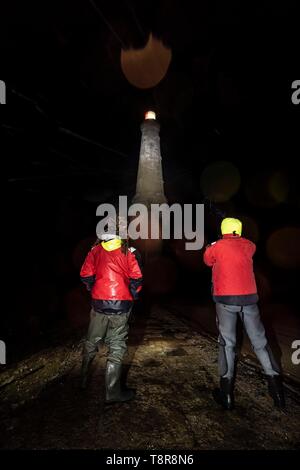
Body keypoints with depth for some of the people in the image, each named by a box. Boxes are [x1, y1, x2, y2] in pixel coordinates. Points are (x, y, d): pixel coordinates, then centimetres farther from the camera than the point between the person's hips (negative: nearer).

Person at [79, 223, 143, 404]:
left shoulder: (96, 250, 1)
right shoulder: (129, 252, -4)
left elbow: (86, 275, -1)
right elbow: (137, 278, -10)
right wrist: (132, 297, 6)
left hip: (99, 305, 3)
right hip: (121, 306, -3)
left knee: (91, 343, 22)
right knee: (117, 348, 7)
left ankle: (84, 379, 39)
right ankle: (113, 392, 15)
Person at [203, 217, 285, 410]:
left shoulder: (217, 247, 0)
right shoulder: (249, 246, 7)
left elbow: (207, 260, 18)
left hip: (226, 300, -2)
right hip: (249, 298, 2)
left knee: (227, 343, 5)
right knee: (260, 341, 13)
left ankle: (227, 395, 8)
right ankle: (276, 385, 13)